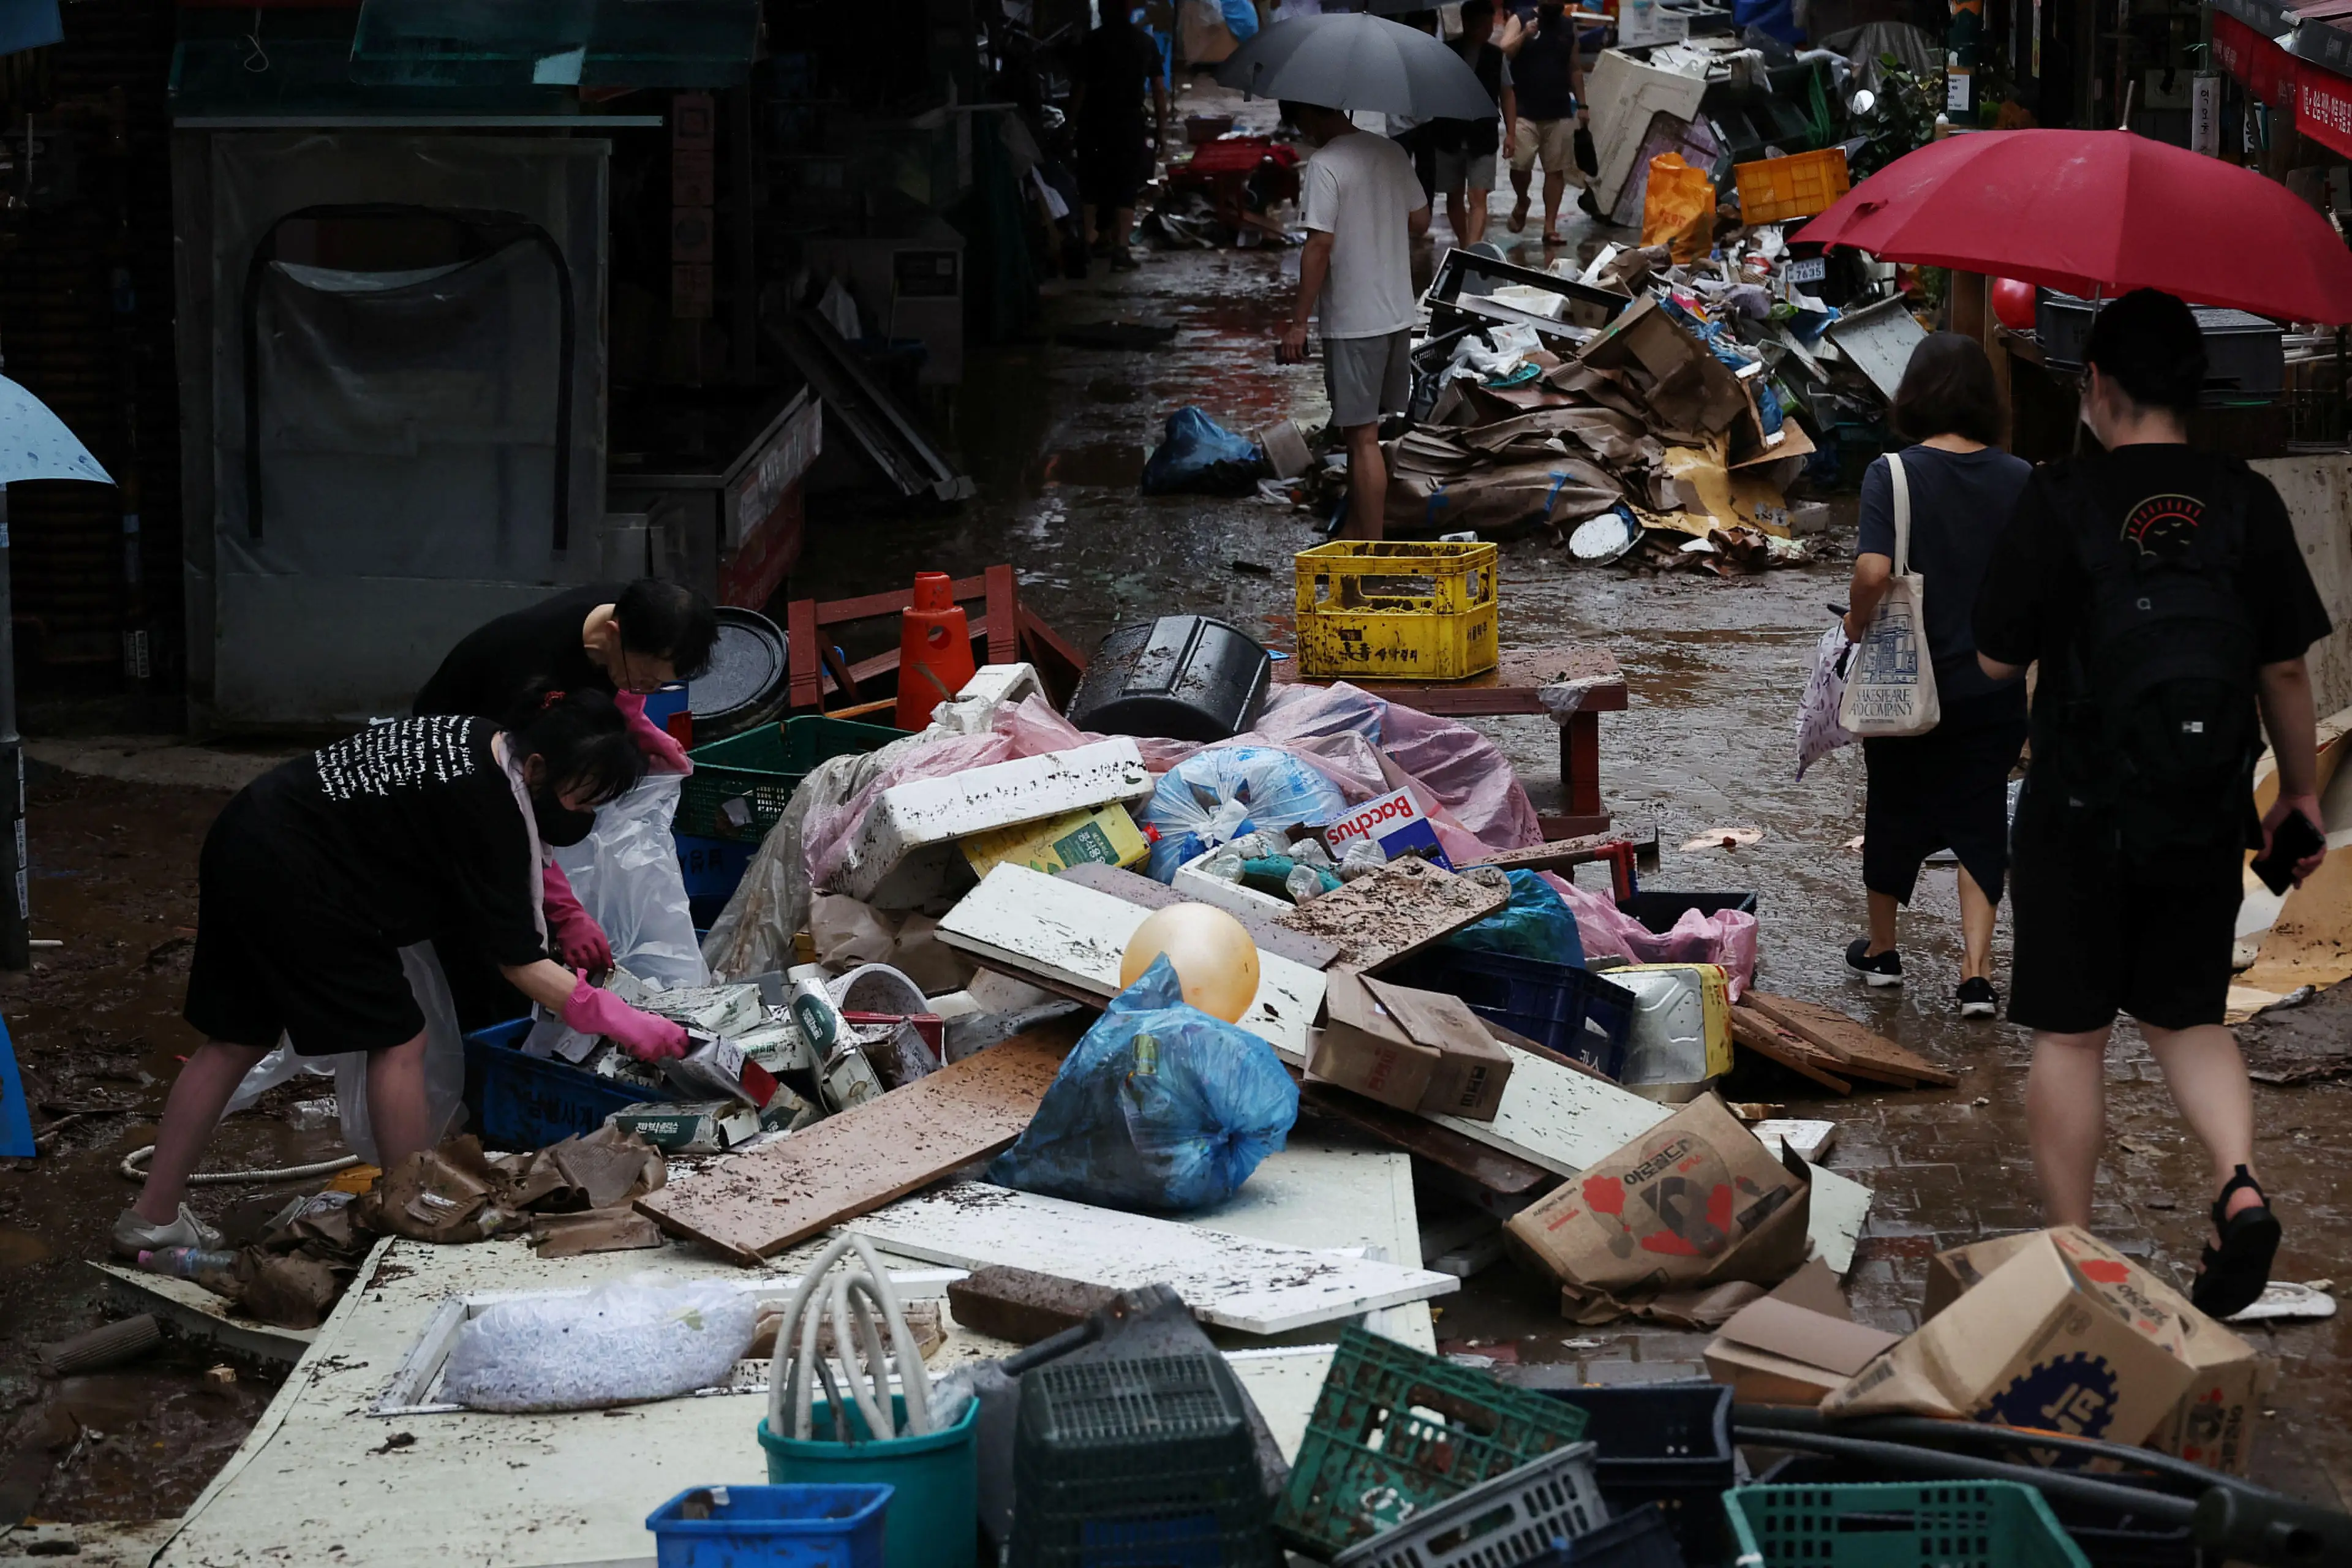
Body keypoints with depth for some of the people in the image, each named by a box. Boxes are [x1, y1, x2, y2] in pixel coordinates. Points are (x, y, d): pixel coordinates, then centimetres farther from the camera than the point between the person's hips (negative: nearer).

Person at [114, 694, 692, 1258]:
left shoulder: (478, 741, 5)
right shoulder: (486, 808, -20)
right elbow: (518, 959, -14)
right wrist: (617, 1018, -12)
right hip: (292, 874, -10)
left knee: (238, 1039, 17)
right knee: (397, 1040, 1)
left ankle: (153, 1217, 23)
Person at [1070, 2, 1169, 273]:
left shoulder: (1093, 42, -5)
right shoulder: (1146, 42, 3)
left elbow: (1080, 87, -9)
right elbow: (1159, 89, 3)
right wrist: (1161, 129, 9)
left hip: (1095, 121, -1)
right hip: (1130, 122, 1)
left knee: (1091, 182, 15)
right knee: (1126, 185, 2)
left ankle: (1089, 241, 21)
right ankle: (1121, 250, -7)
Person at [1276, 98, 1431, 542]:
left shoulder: (1324, 166, -16)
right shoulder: (1392, 153, 7)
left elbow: (1320, 245, -20)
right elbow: (1420, 221, 14)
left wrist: (1298, 322, -15)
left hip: (1353, 321, -8)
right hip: (1398, 314, 8)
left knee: (1363, 437, -3)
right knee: (1359, 430, 19)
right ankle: (1357, 530, 28)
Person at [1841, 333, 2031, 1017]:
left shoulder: (1894, 474, -14)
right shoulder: (2018, 479, -4)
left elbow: (1874, 571, -25)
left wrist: (1857, 621, -6)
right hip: (1995, 688, 2)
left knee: (1895, 812, 16)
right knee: (1979, 820, 9)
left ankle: (1881, 950, 33)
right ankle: (1976, 973, 1)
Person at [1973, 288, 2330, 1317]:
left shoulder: (2059, 502, -11)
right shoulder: (2245, 502, -3)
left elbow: (1997, 660, -6)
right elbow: (2286, 667, 2)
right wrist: (2301, 789, 14)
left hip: (2079, 816, -3)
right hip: (2206, 821, 3)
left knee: (2070, 1038, 8)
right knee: (2188, 1019, 18)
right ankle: (2240, 1183, -6)